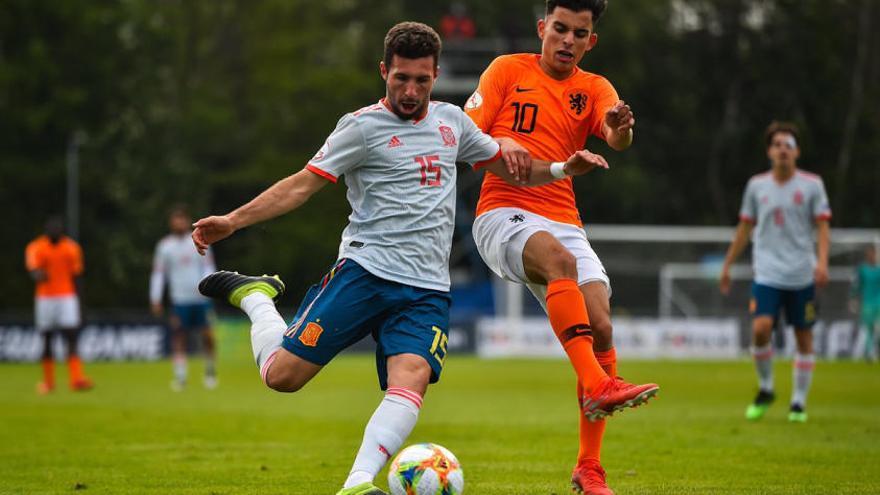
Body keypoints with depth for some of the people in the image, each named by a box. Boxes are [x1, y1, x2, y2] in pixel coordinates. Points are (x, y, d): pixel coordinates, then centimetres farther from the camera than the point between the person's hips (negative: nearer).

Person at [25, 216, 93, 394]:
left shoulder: (72, 248, 5)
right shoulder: (36, 248, -2)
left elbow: (75, 277, 12)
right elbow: (33, 269, -18)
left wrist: (77, 302, 14)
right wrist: (38, 275, -42)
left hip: (67, 297, 1)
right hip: (45, 298, 0)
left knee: (72, 337, -12)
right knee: (46, 340, 5)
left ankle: (77, 379, -21)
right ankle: (48, 382, 17)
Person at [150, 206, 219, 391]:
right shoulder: (165, 245, 5)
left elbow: (209, 267, 4)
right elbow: (158, 273, 4)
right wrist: (155, 299, -2)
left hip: (201, 298, 0)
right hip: (179, 299, 0)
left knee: (207, 335, -3)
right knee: (178, 336, -5)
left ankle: (210, 371, 16)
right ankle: (180, 376, -2)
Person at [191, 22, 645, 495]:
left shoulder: (450, 121, 16)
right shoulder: (363, 126, -1)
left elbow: (509, 166, 29)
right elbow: (302, 184, -4)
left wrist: (563, 169, 12)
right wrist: (232, 221, -14)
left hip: (427, 291, 3)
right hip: (365, 272, -3)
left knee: (410, 381, -24)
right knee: (282, 375, -8)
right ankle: (254, 296, 21)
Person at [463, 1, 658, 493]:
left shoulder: (594, 88, 12)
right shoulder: (508, 69, 7)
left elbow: (615, 137, -9)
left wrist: (620, 129, -34)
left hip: (563, 222, 3)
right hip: (503, 215, -3)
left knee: (601, 326, -13)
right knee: (560, 259, -36)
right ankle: (598, 385, -47)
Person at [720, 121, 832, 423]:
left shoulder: (812, 184, 1)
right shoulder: (757, 186, 7)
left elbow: (822, 227, -1)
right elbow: (744, 228, 16)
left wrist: (822, 262, -16)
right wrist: (727, 265, 16)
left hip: (802, 276, -1)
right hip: (768, 273, 1)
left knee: (803, 337, 3)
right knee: (761, 328, -17)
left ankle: (799, 403, 14)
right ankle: (765, 389, 5)